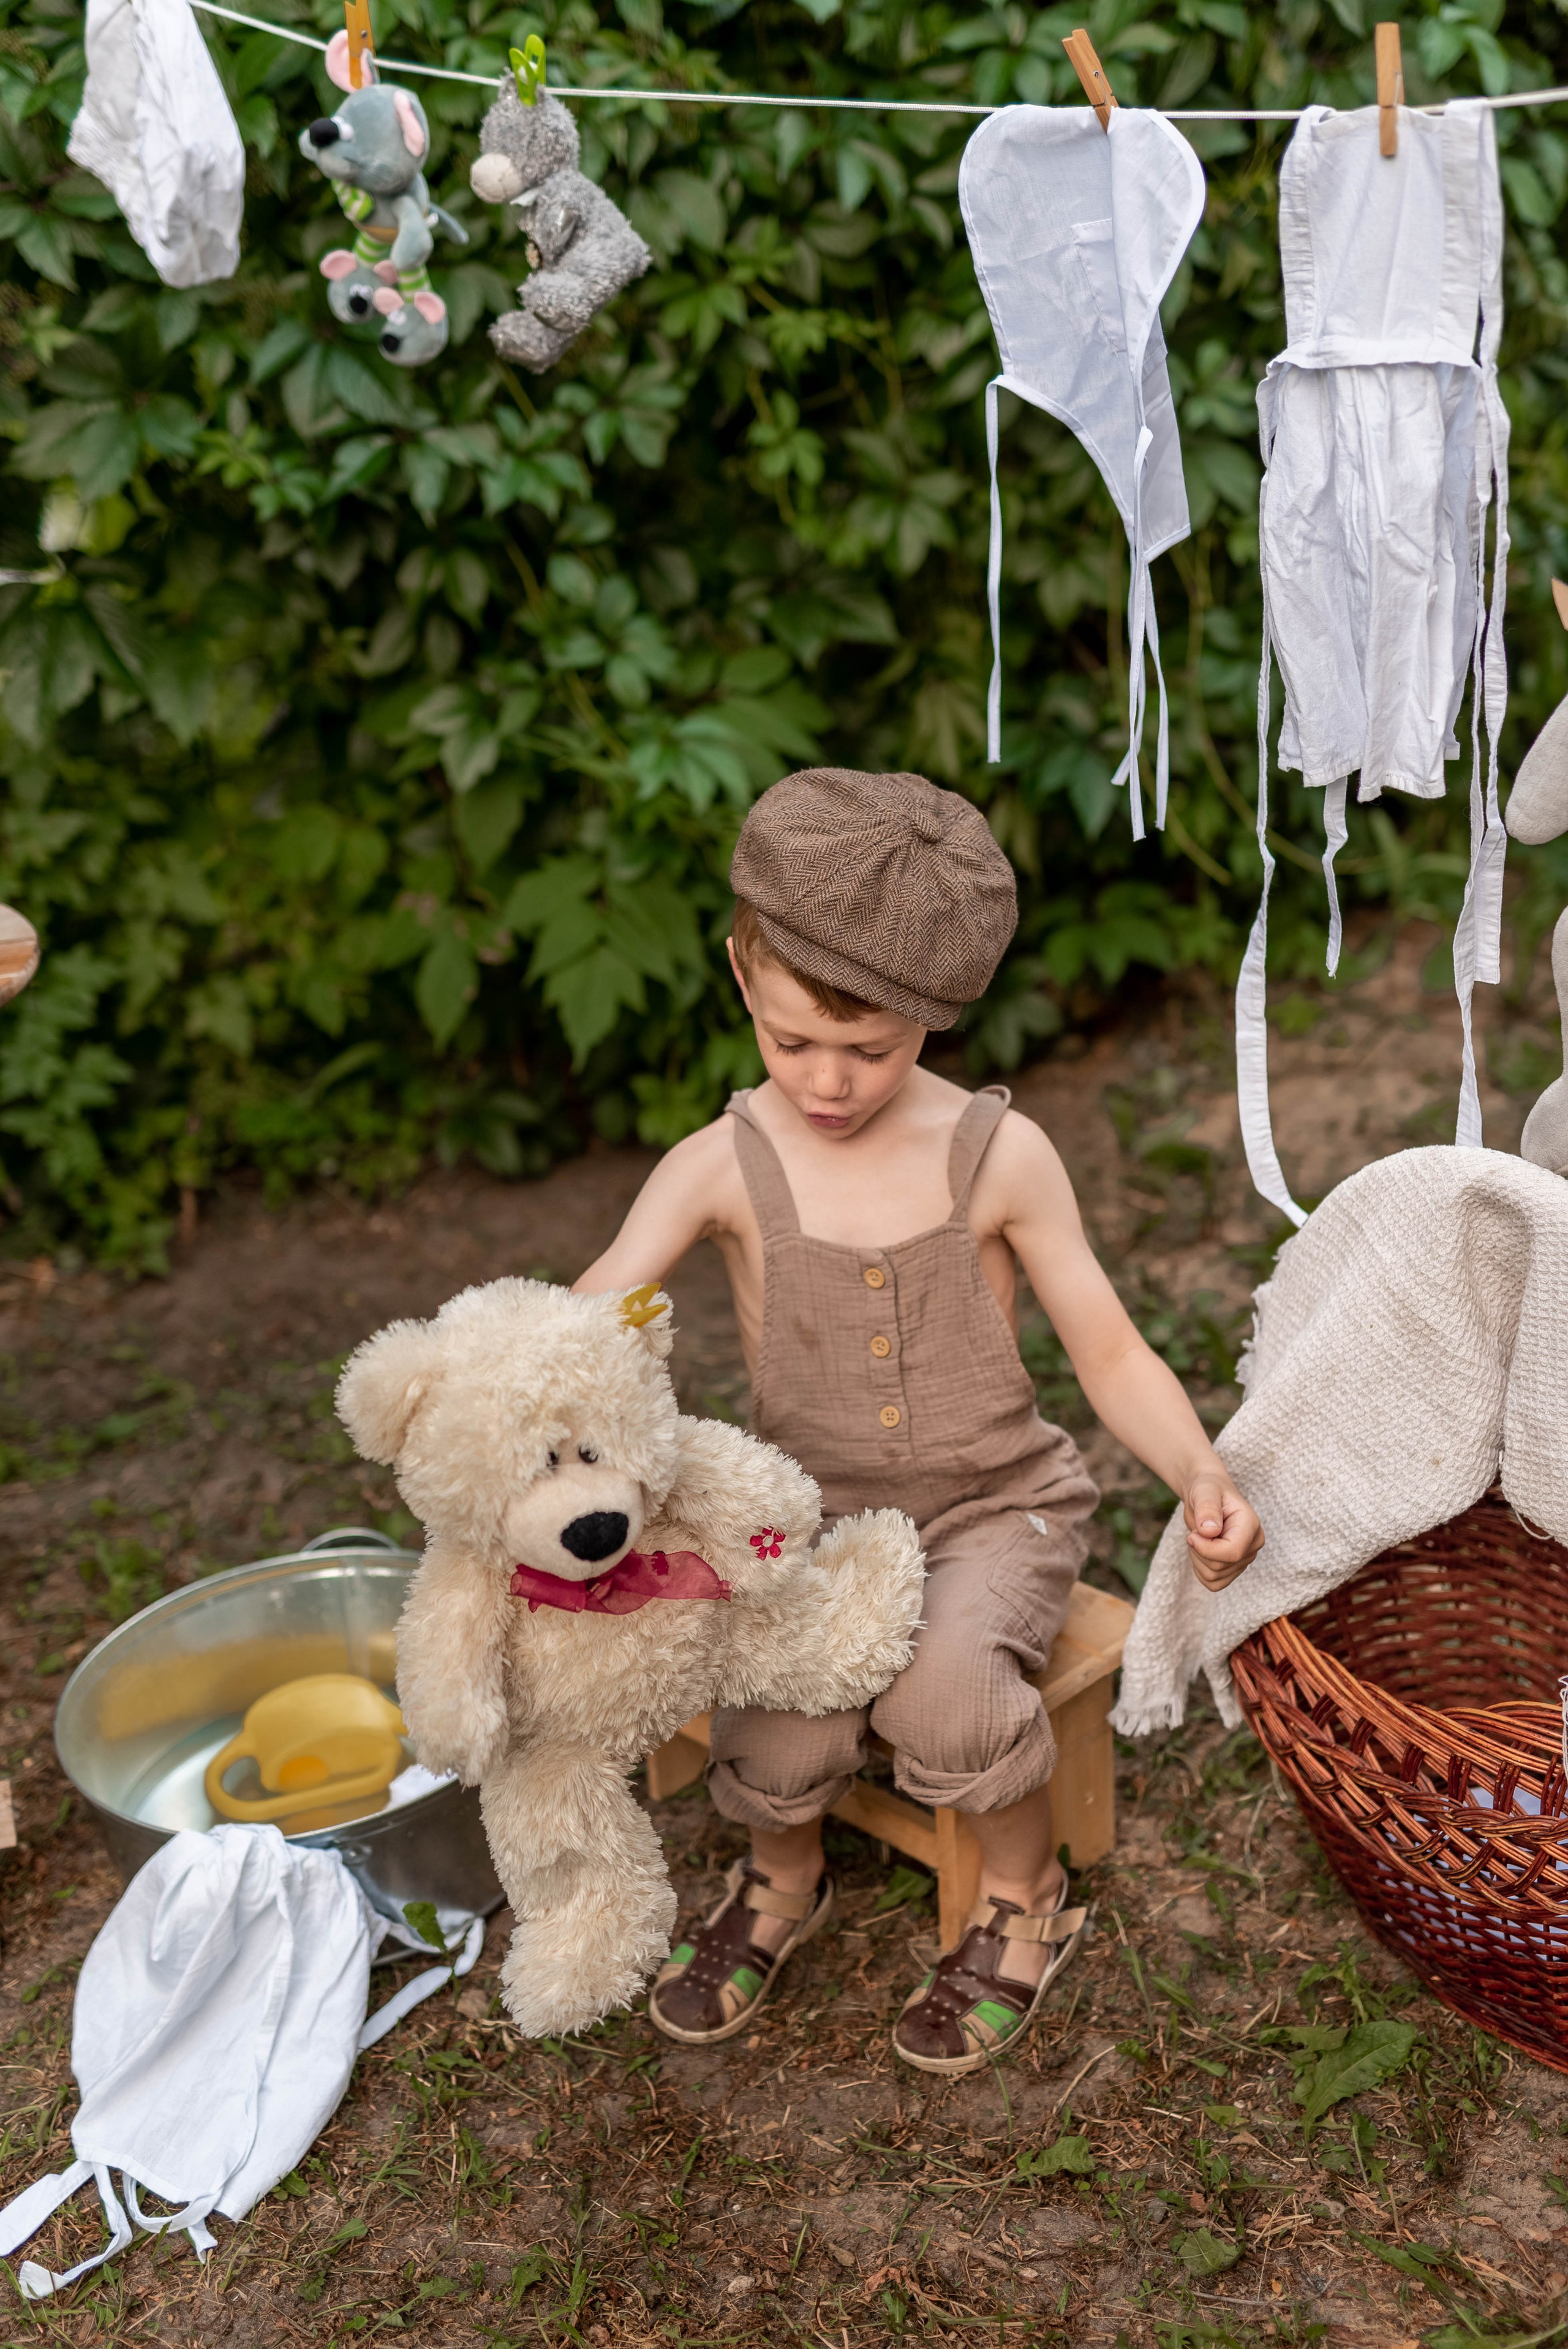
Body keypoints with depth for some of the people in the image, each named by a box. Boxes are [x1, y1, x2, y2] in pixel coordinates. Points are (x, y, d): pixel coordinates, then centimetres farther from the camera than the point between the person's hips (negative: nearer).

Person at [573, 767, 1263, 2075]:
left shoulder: (998, 1156, -10)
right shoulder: (723, 1169, -9)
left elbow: (1109, 1353, -5)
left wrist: (1203, 1478, -22)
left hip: (995, 1505, -1)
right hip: (816, 1514, 2)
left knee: (941, 1687, -31)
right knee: (778, 1735, -25)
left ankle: (1026, 1898, 4)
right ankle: (784, 1884, 15)